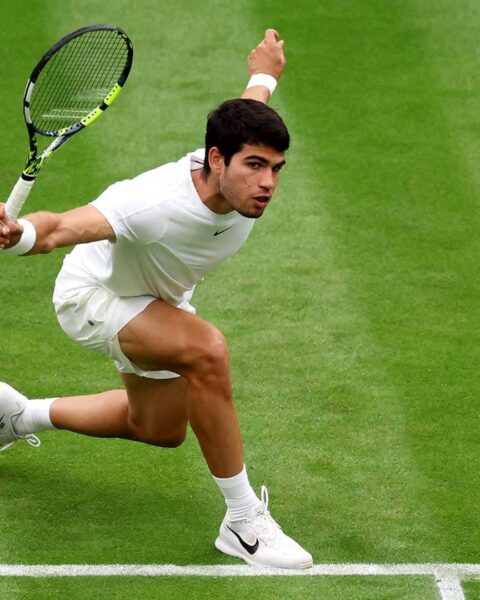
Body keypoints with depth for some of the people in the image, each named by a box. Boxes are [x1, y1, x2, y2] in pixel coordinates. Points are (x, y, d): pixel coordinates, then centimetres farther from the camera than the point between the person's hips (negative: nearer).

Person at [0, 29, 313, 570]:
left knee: (160, 428, 25)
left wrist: (264, 73, 20)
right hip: (93, 294, -8)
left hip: (157, 299, 8)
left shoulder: (247, 178, -25)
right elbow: (61, 227, -53)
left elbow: (253, 100, -3)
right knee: (206, 348, -35)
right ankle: (243, 522, -22)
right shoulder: (154, 205, -44)